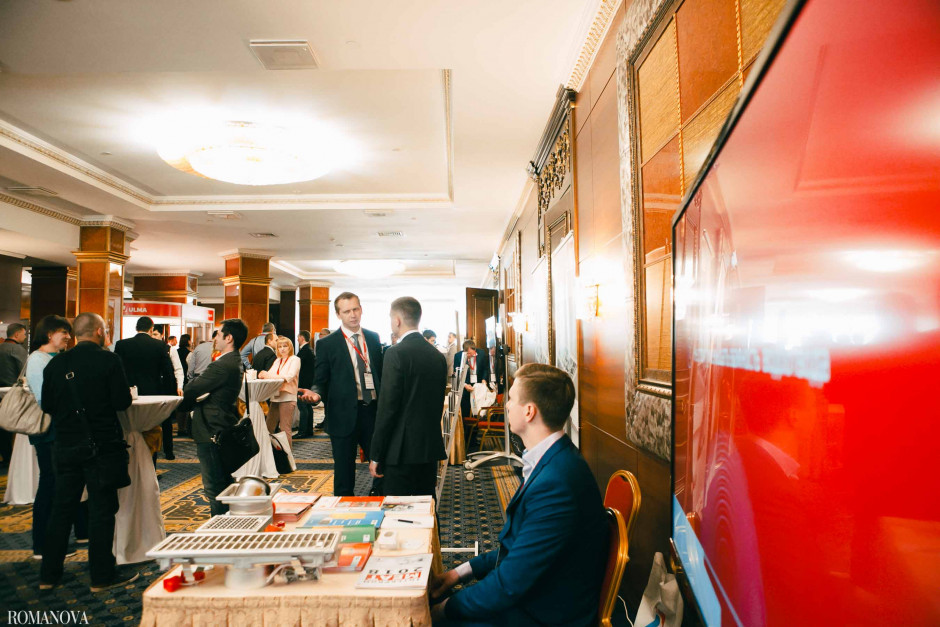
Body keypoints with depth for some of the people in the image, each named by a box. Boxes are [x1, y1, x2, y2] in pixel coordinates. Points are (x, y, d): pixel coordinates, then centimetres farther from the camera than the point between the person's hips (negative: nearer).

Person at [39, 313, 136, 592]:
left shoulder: (56, 363, 2)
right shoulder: (108, 360, -12)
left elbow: (46, 406, 7)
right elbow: (122, 402, -14)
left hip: (65, 446, 5)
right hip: (102, 446, -5)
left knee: (62, 509, 16)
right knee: (102, 509, 4)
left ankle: (48, 574, 25)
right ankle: (102, 575, 12)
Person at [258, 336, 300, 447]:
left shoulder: (295, 359, -1)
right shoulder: (277, 360, 20)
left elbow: (289, 376, -15)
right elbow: (270, 373, 11)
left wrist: (269, 375, -19)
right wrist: (264, 374, -13)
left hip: (287, 397, -6)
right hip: (275, 396, 7)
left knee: (285, 429, -5)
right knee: (268, 428, 7)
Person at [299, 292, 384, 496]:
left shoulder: (373, 338, 9)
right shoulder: (326, 344, -2)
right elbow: (321, 380, 0)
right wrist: (316, 393, -22)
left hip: (373, 411, 3)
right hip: (344, 414, -3)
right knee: (344, 471, 7)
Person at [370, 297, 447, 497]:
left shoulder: (396, 354, -13)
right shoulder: (437, 355, 8)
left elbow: (387, 407, -15)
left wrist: (376, 456, -9)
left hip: (401, 451, -7)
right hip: (431, 449, 7)